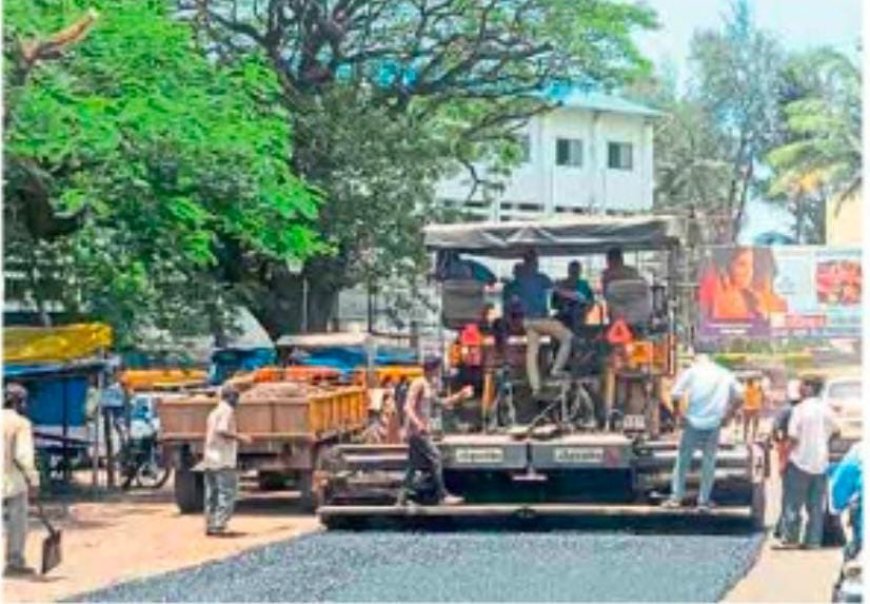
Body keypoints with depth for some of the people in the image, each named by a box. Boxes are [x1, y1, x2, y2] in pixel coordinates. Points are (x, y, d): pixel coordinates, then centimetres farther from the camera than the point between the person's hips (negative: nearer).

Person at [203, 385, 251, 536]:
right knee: (227, 494, -7)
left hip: (209, 460, 9)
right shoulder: (228, 410, -7)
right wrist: (239, 437, -14)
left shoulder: (213, 412, 19)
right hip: (224, 460, -9)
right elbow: (222, 430, -22)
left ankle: (210, 525, 12)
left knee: (212, 494, 11)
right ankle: (219, 525, -13)